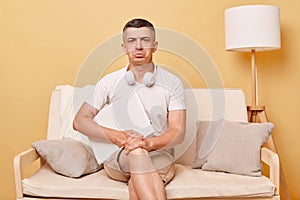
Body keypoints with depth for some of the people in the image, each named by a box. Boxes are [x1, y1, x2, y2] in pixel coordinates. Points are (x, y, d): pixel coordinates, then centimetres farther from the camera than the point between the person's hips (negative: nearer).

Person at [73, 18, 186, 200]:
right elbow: (80, 121, 1)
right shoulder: (109, 82, 3)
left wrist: (148, 142, -26)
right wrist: (116, 136, -16)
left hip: (160, 156, 0)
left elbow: (178, 133, -5)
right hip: (117, 158, 1)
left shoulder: (172, 83, 0)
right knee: (136, 152, -36)